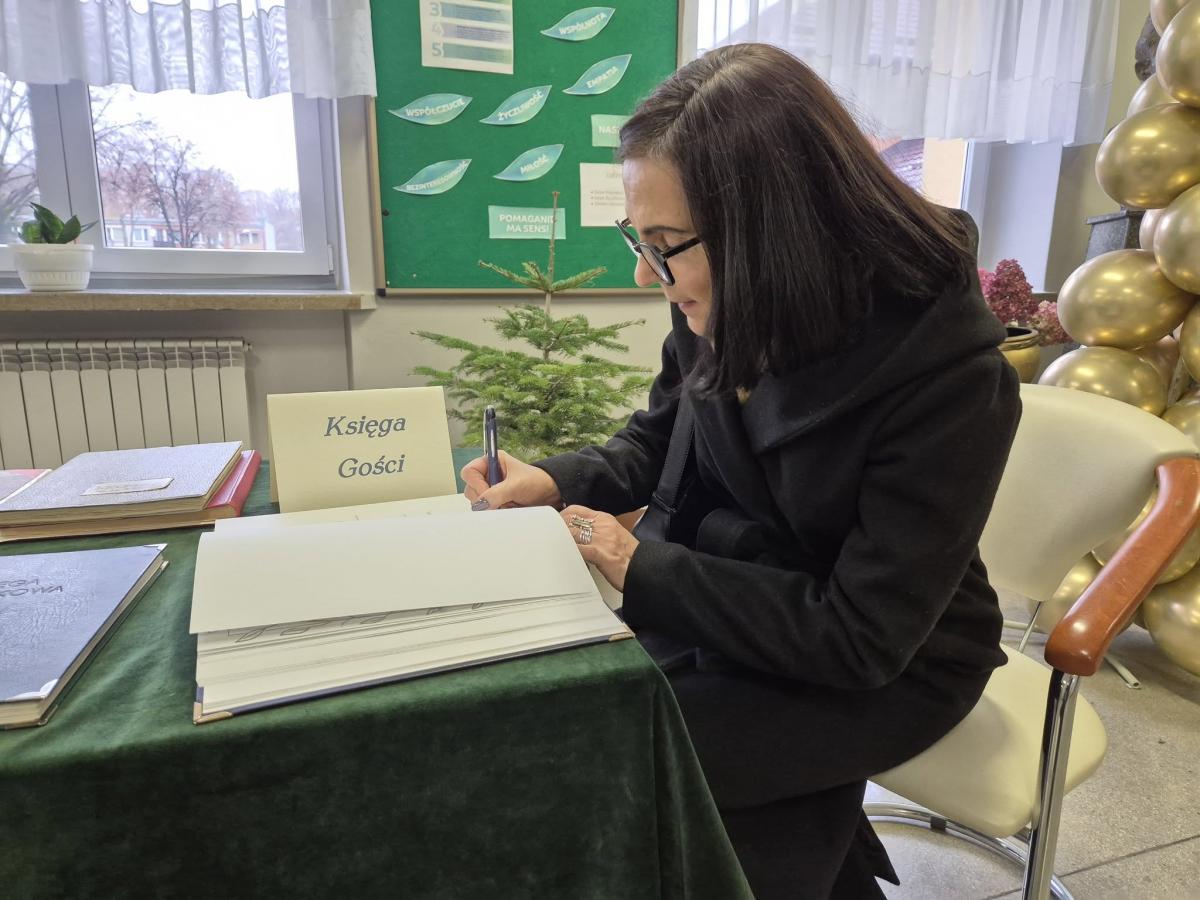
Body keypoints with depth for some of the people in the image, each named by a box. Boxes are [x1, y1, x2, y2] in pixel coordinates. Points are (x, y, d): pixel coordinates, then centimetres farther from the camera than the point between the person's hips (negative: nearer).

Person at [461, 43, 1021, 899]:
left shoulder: (949, 378, -27)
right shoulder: (726, 310, -11)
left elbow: (861, 637, -25)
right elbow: (658, 442, 8)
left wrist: (643, 568, -25)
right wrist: (556, 480, -12)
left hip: (893, 668, -6)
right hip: (722, 603, 6)